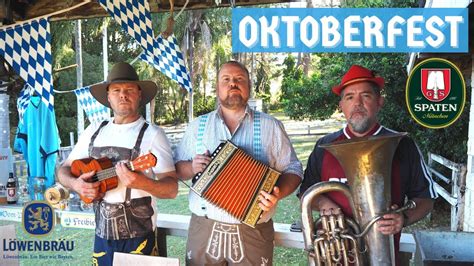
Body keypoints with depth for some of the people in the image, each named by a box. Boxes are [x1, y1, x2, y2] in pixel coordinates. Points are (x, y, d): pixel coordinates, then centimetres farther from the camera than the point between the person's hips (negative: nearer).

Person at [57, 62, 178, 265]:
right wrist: (75, 184, -9)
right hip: (103, 235, 4)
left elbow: (172, 189, -13)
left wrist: (142, 183, -32)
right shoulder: (94, 132, 6)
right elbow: (64, 169, 13)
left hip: (138, 237, -4)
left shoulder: (152, 134, -9)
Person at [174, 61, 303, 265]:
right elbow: (176, 168, 11)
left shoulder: (270, 127, 2)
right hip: (204, 229, 2)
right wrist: (192, 168, -11)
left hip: (253, 232, -1)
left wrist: (278, 193, -17)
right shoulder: (197, 126, 7)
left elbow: (293, 170, 2)